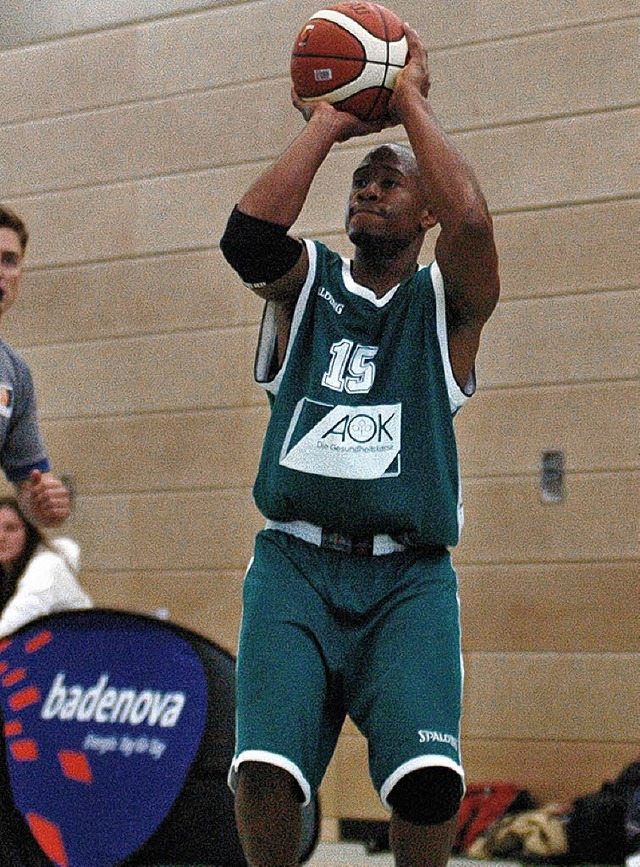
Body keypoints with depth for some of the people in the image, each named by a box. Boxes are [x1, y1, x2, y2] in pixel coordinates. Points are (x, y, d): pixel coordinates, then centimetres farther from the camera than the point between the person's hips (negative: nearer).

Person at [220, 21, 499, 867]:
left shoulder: (445, 303, 9)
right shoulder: (306, 282, 14)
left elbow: (471, 221, -14)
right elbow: (247, 236, -10)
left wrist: (412, 101, -2)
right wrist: (327, 126, -1)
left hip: (409, 574, -1)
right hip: (295, 559, 1)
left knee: (428, 773, -23)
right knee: (265, 767, -22)